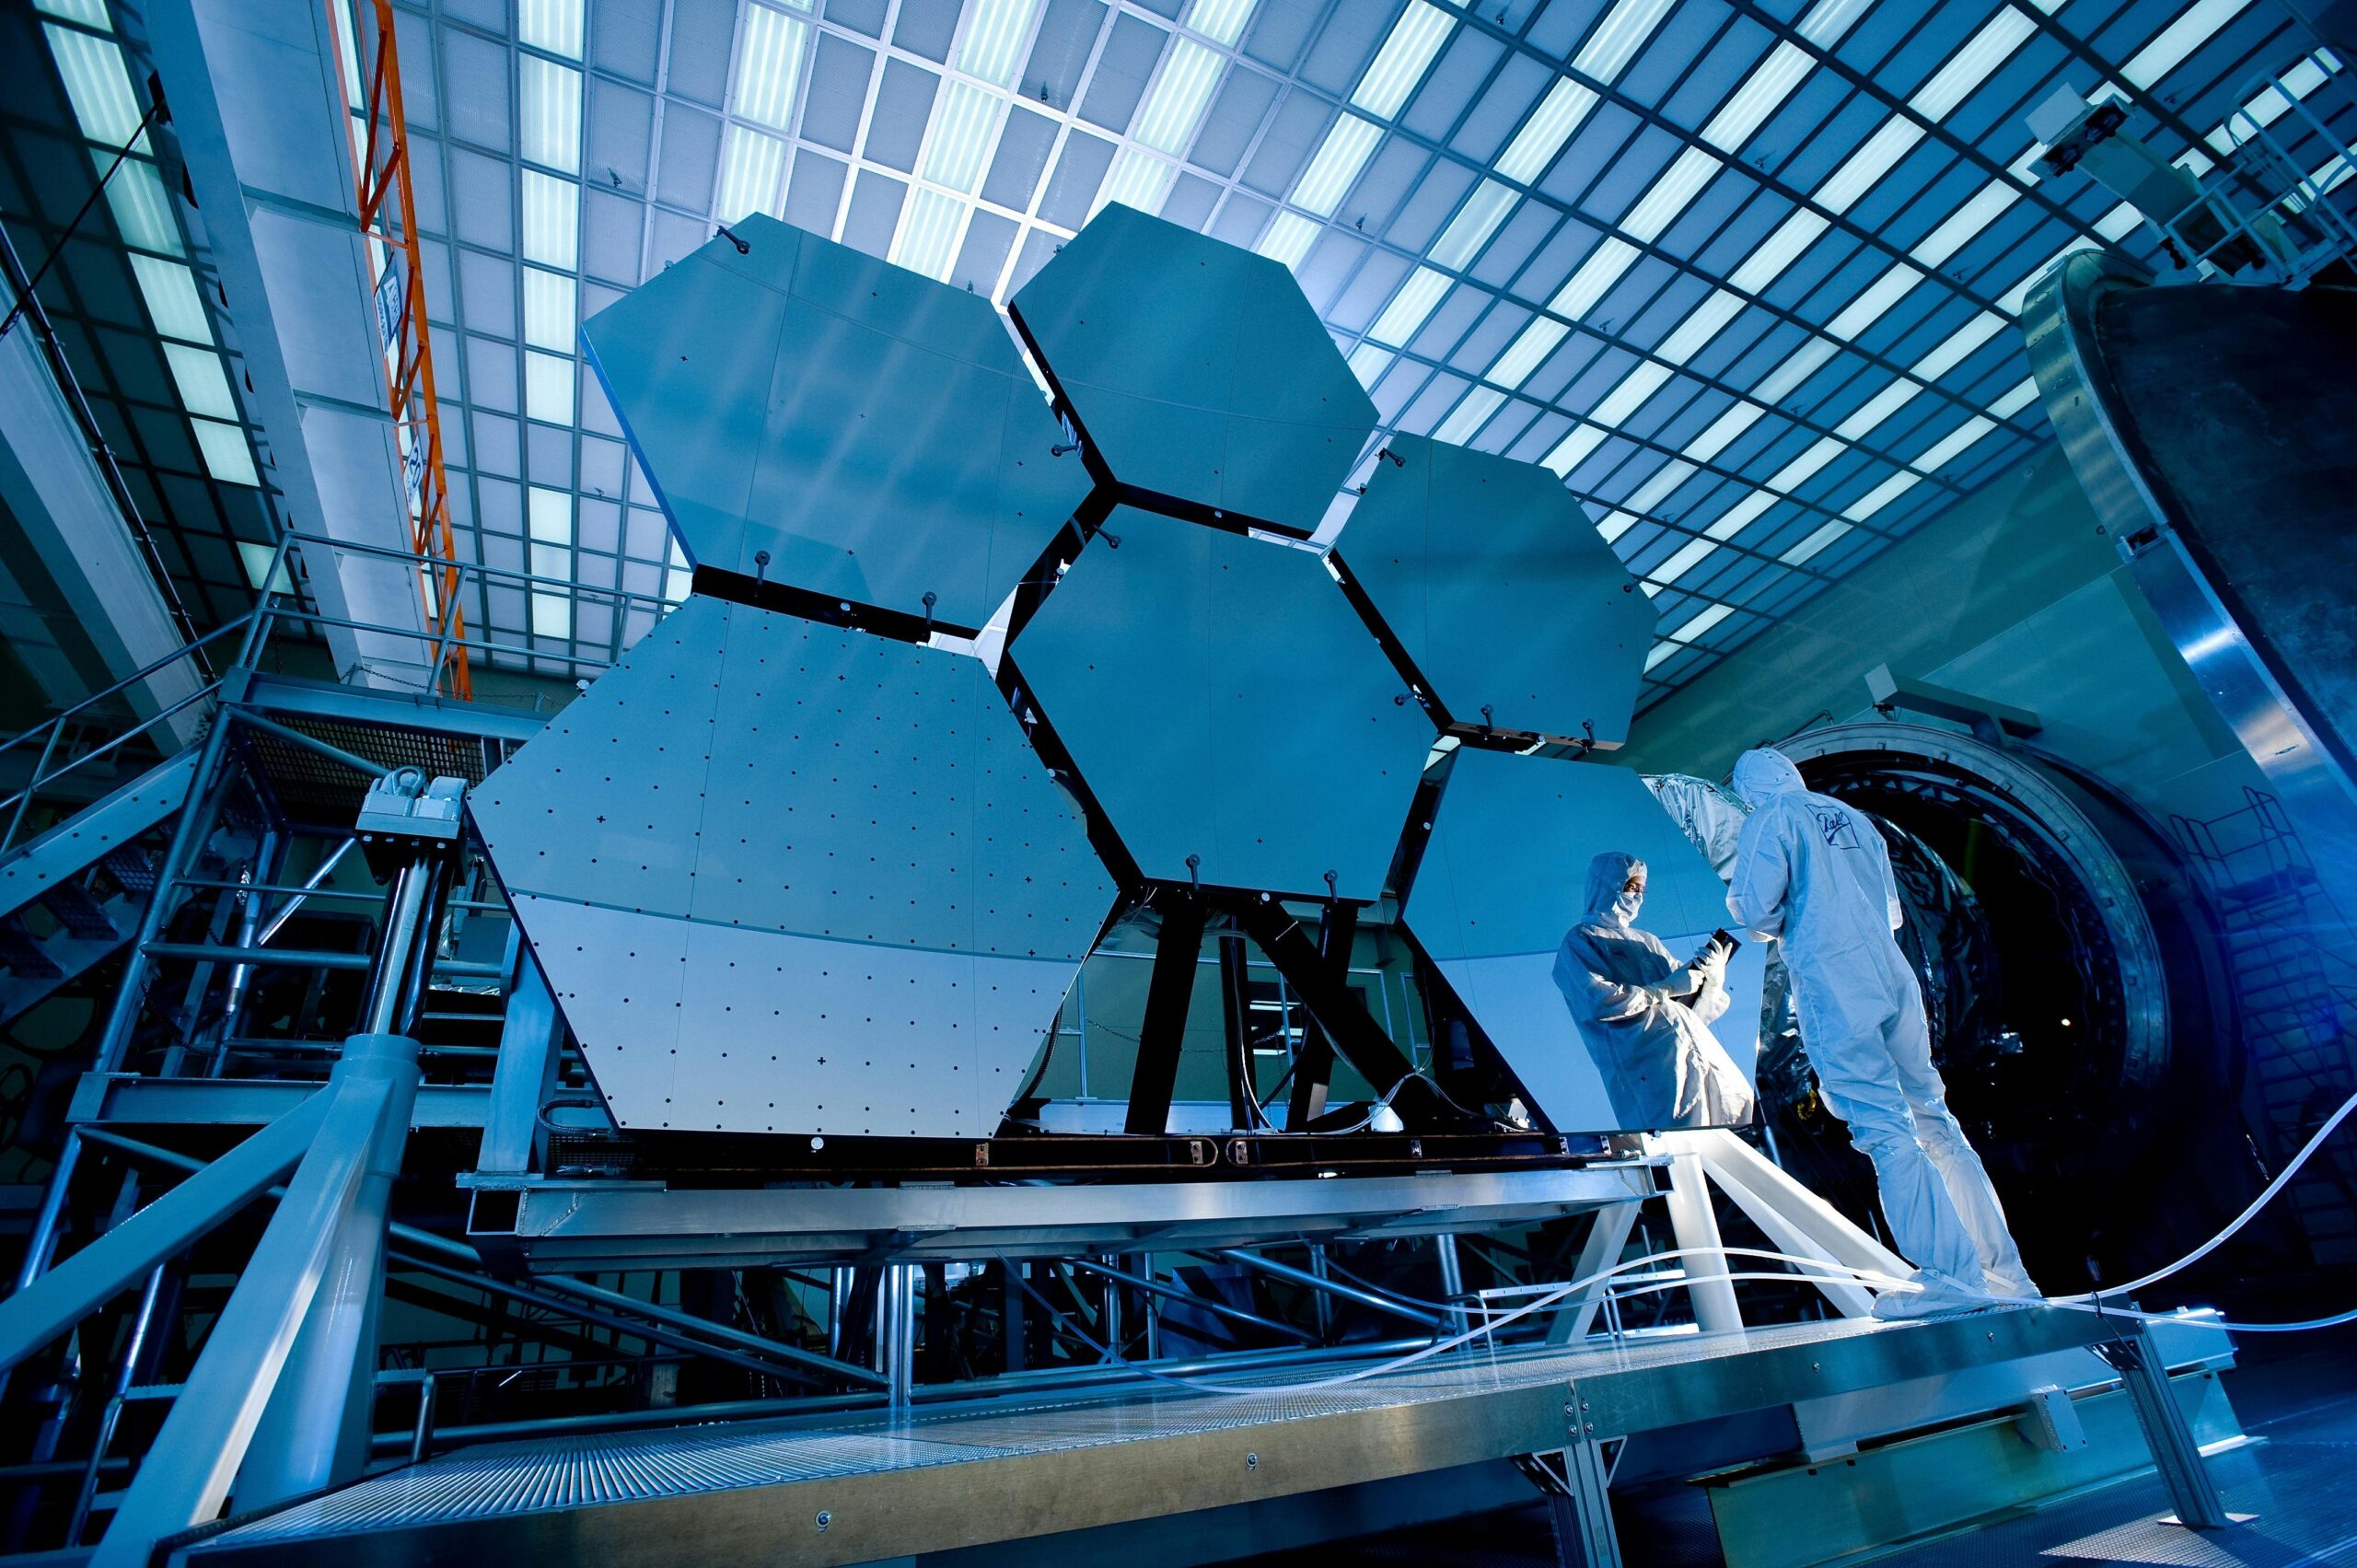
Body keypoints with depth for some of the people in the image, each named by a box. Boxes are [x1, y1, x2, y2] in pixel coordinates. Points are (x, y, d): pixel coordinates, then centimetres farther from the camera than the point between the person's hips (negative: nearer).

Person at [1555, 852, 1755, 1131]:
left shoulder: (1647, 941, 26)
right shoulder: (1580, 940, 5)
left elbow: (1698, 1006, 24)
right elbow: (1599, 1001, -13)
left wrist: (1713, 973, 4)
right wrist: (1667, 988, -6)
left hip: (1703, 1053, 7)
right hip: (1652, 1070, -7)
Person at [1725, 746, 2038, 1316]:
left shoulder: (1772, 818, 0)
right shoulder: (1853, 817, 22)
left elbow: (1754, 906, -9)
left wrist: (1778, 923, 12)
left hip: (1830, 981, -7)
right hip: (1893, 974, 7)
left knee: (1883, 1128, -8)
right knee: (1932, 1117, 11)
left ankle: (1953, 1274, -10)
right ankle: (2006, 1270, 14)